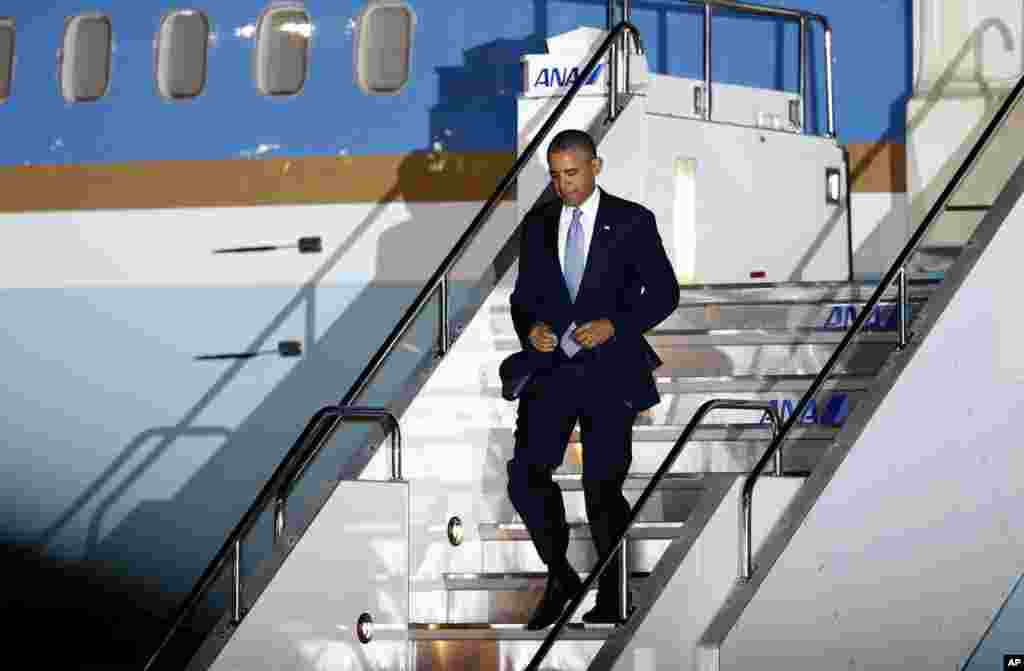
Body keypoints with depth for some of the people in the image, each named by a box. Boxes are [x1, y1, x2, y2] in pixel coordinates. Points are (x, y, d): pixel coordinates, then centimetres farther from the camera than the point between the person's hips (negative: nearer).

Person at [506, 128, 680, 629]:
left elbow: (664, 292, -1)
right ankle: (559, 579, 9)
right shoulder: (537, 225, 11)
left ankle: (609, 599, 14)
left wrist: (616, 325, -15)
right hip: (553, 366, 3)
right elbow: (524, 296, 16)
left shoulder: (632, 222, 0)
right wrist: (529, 329, -6)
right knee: (527, 476, -10)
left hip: (610, 370, -3)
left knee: (603, 487, -1)